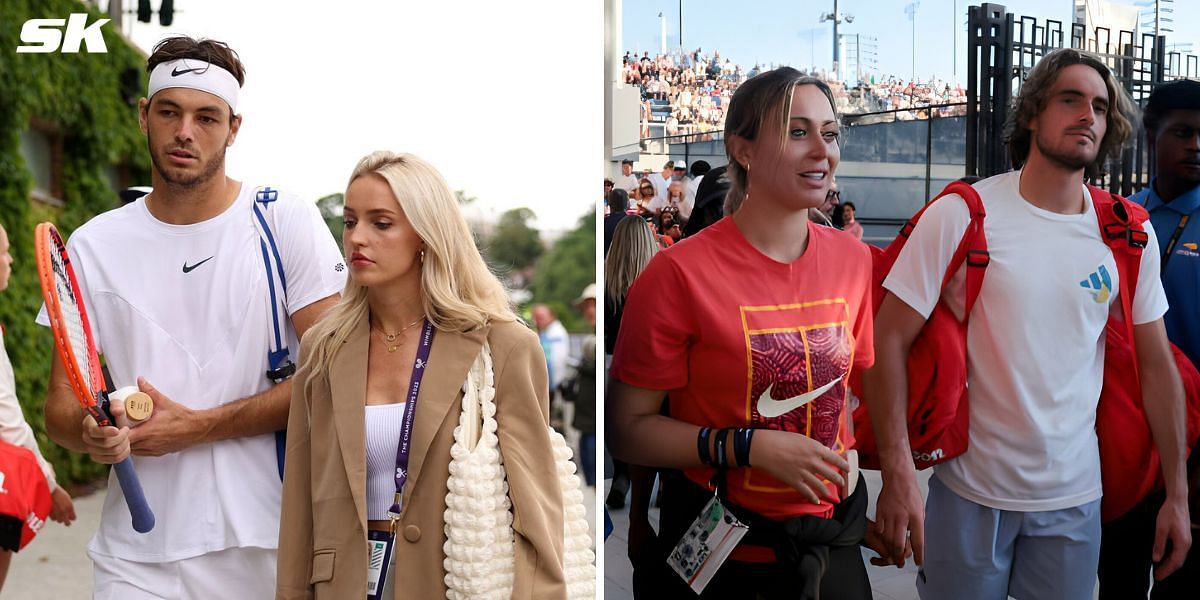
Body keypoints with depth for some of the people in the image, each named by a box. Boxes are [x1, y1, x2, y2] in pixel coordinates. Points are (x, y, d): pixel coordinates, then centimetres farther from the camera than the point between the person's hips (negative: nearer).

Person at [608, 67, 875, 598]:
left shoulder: (853, 261, 0)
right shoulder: (681, 274, -17)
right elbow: (627, 428, -14)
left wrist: (847, 455, 0)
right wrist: (751, 447, -22)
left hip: (830, 537, 5)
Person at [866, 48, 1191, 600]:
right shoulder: (961, 215, -11)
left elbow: (1157, 366, 6)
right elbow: (889, 339, -12)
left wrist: (1177, 494, 6)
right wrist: (898, 477, -18)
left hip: (1075, 496, 3)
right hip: (969, 491, -3)